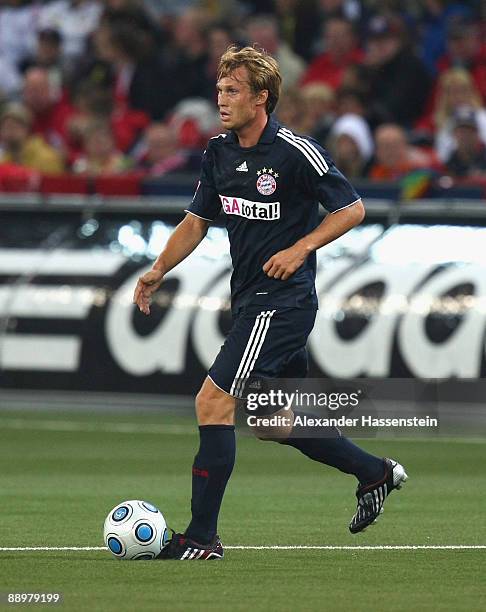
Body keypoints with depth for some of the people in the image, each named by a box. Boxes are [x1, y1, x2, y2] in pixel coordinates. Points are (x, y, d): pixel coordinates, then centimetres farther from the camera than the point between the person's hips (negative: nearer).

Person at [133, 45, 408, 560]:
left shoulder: (296, 152, -14)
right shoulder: (219, 152, 7)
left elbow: (352, 209, -8)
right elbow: (197, 220, 18)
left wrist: (300, 248, -19)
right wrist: (159, 269, 6)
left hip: (282, 301, -9)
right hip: (250, 301, 9)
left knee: (213, 403, -15)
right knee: (275, 422, 17)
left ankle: (201, 536, -11)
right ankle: (375, 472, 36)